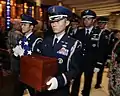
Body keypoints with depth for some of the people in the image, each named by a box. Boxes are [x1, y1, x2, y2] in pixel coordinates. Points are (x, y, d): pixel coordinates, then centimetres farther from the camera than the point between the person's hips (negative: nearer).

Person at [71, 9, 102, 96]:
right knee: (76, 81, 11)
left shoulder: (99, 33, -7)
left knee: (88, 82, 16)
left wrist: (98, 65, -9)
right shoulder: (79, 32, 3)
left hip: (90, 64, -2)